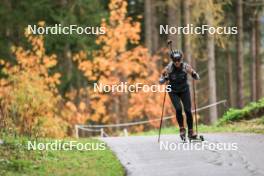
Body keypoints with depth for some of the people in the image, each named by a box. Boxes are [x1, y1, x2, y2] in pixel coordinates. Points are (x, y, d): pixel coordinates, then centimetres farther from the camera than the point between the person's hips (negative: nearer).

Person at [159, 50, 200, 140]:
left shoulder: (186, 66, -16)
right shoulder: (169, 68, -18)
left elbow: (197, 78, -8)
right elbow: (161, 81, -9)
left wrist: (194, 75, -30)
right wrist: (164, 78, -31)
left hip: (184, 90, 1)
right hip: (173, 92, -1)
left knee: (188, 110, -9)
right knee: (178, 109, -20)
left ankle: (190, 131, 5)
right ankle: (182, 129, -1)